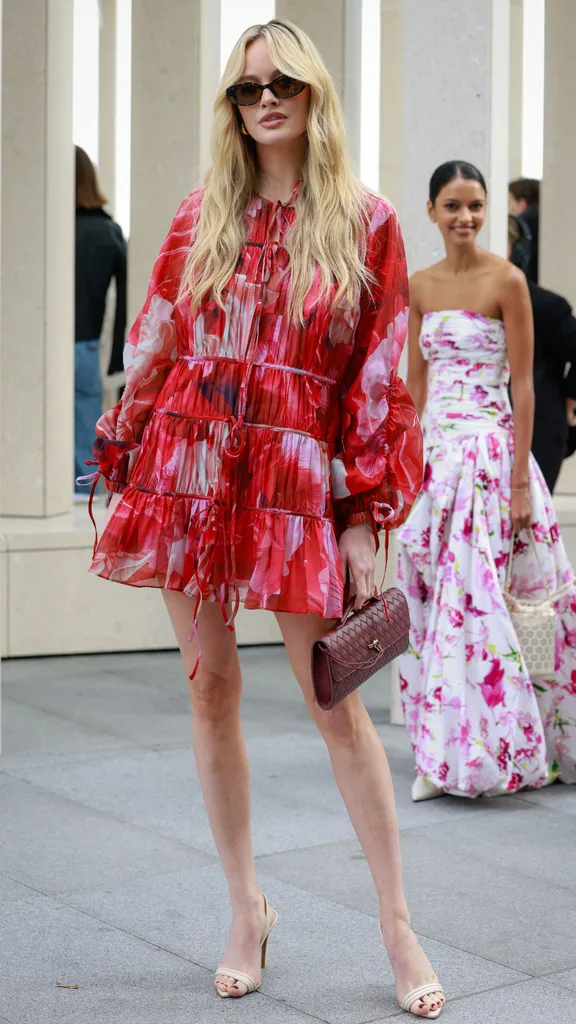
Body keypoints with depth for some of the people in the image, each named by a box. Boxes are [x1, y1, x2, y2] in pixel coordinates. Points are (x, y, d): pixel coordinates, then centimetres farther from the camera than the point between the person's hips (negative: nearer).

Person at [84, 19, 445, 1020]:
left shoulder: (366, 222, 2)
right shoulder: (202, 217, 9)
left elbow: (377, 377, 0)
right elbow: (152, 344, 11)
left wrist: (364, 514, -5)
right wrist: (127, 466, 7)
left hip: (296, 480, -3)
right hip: (188, 471, 3)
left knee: (335, 701, -2)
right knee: (210, 688, 7)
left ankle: (398, 926, 12)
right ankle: (247, 910, 22)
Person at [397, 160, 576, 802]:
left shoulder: (506, 280, -5)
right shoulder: (419, 286, 11)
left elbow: (523, 386, -8)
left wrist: (520, 482, -13)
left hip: (486, 448, -6)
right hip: (433, 451, 6)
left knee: (471, 595, -9)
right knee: (431, 601, 7)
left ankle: (492, 749, 2)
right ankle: (447, 756, 18)